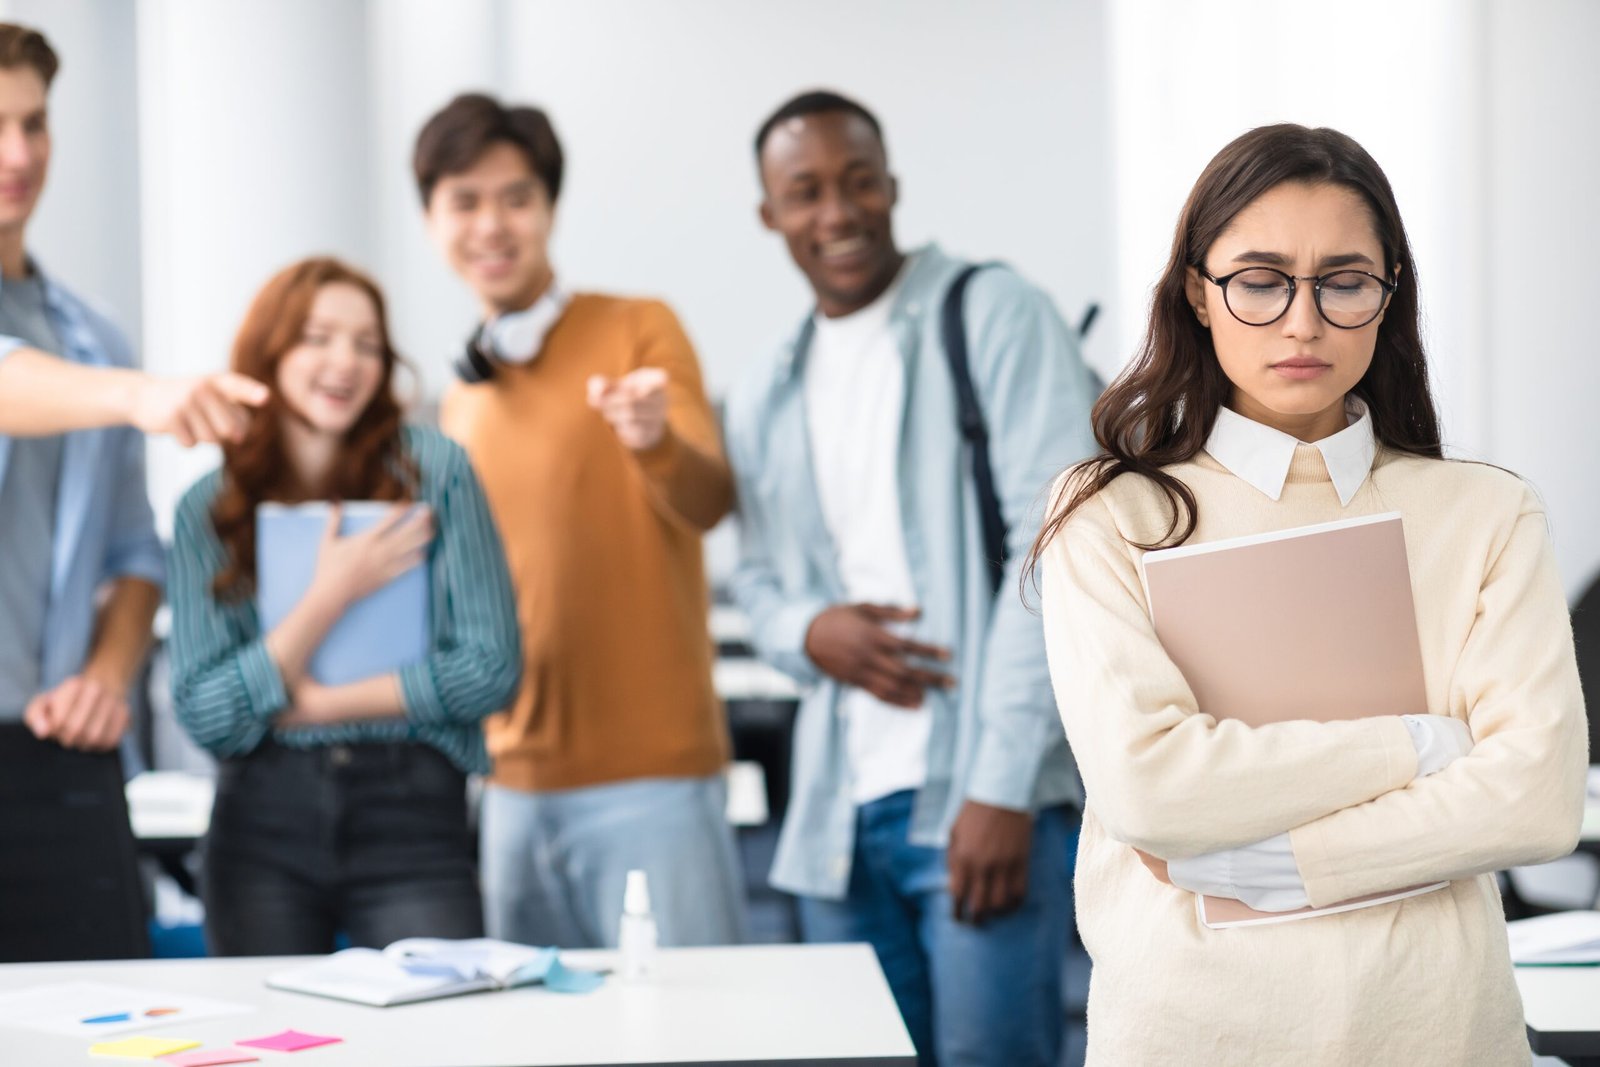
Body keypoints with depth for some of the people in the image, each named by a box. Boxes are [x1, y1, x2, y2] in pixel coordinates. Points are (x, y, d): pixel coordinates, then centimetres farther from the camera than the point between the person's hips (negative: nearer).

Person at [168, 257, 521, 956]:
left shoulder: (434, 471, -2)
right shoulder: (207, 509, 2)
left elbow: (491, 668, -6)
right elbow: (204, 716, -4)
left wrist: (312, 706, -6)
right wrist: (331, 595, -13)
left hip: (412, 818, -1)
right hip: (263, 825, 1)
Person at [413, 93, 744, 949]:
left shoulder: (639, 332, -2)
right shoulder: (459, 403, 14)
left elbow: (709, 500, -18)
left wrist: (655, 438, -38)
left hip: (651, 777, -6)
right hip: (516, 783, 6)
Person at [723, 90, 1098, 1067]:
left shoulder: (994, 318, -3)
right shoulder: (764, 401, 16)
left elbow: (1055, 547, -10)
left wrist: (1003, 787, -17)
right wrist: (809, 632, -3)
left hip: (983, 798, -6)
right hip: (842, 809, 6)